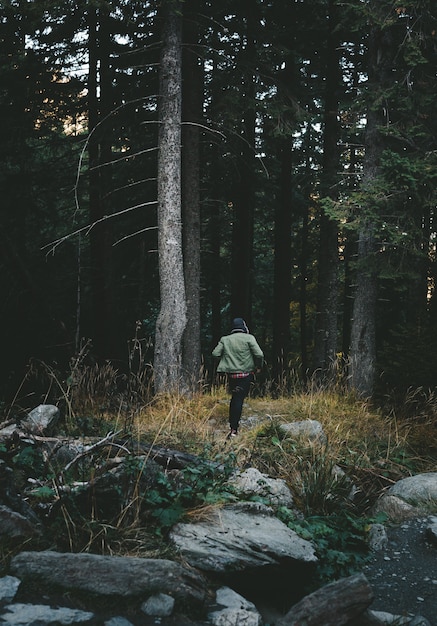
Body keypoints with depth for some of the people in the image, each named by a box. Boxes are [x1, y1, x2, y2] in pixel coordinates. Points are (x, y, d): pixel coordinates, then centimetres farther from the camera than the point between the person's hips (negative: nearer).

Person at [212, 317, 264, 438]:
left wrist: (224, 361, 15)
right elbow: (259, 354, -13)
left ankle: (232, 422, 30)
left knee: (234, 398, 22)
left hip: (231, 374, 4)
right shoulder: (248, 338, -6)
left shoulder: (225, 340, 4)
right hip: (245, 374, -3)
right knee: (239, 400, -5)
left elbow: (215, 353, -2)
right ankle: (234, 429, -10)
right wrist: (259, 366, 4)